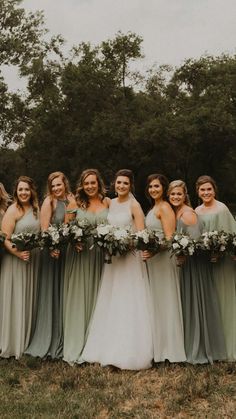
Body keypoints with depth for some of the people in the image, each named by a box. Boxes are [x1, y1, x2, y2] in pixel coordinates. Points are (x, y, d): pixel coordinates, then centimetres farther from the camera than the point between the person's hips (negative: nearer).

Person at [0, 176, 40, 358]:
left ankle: (26, 340, 30)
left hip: (33, 259, 7)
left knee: (29, 299, 15)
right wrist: (18, 253, -28)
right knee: (15, 301, 2)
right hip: (15, 260, -7)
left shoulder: (35, 208, 9)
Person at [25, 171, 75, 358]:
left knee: (65, 295, 11)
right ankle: (48, 341, 16)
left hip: (68, 251, 5)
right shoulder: (49, 201, -6)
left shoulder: (71, 200, 7)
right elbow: (44, 229, -11)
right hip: (52, 251, -4)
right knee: (51, 295, 3)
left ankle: (63, 341, 25)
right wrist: (51, 248, -24)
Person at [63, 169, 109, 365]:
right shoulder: (76, 204, 0)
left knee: (97, 298, 10)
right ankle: (76, 347, 13)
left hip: (101, 255, 2)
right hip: (80, 254, -2)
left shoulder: (107, 202, 5)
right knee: (79, 298, 2)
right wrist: (73, 241, -15)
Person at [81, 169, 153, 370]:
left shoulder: (134, 205, -7)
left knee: (128, 304, -3)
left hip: (129, 257, -6)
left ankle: (129, 352, 6)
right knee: (110, 303, 11)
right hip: (112, 257, 7)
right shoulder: (111, 203, 11)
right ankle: (110, 349, 22)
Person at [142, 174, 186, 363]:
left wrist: (153, 252, -30)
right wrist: (146, 251, 8)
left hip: (162, 258, -9)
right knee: (156, 302, 13)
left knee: (164, 301, -1)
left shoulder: (164, 208, -12)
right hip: (152, 258, 9)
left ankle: (168, 349, 9)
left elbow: (169, 238, -20)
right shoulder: (153, 208, 16)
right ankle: (159, 346, 24)